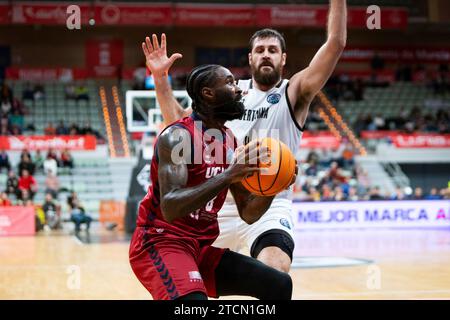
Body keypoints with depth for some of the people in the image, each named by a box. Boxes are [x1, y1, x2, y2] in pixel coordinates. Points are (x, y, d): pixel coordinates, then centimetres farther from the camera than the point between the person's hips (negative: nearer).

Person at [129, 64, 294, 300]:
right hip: (160, 244, -8)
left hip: (203, 248, 9)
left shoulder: (230, 142, 9)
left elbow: (248, 214, 12)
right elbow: (169, 208, -29)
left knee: (279, 285, 5)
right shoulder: (178, 136, -16)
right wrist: (228, 176, -34)